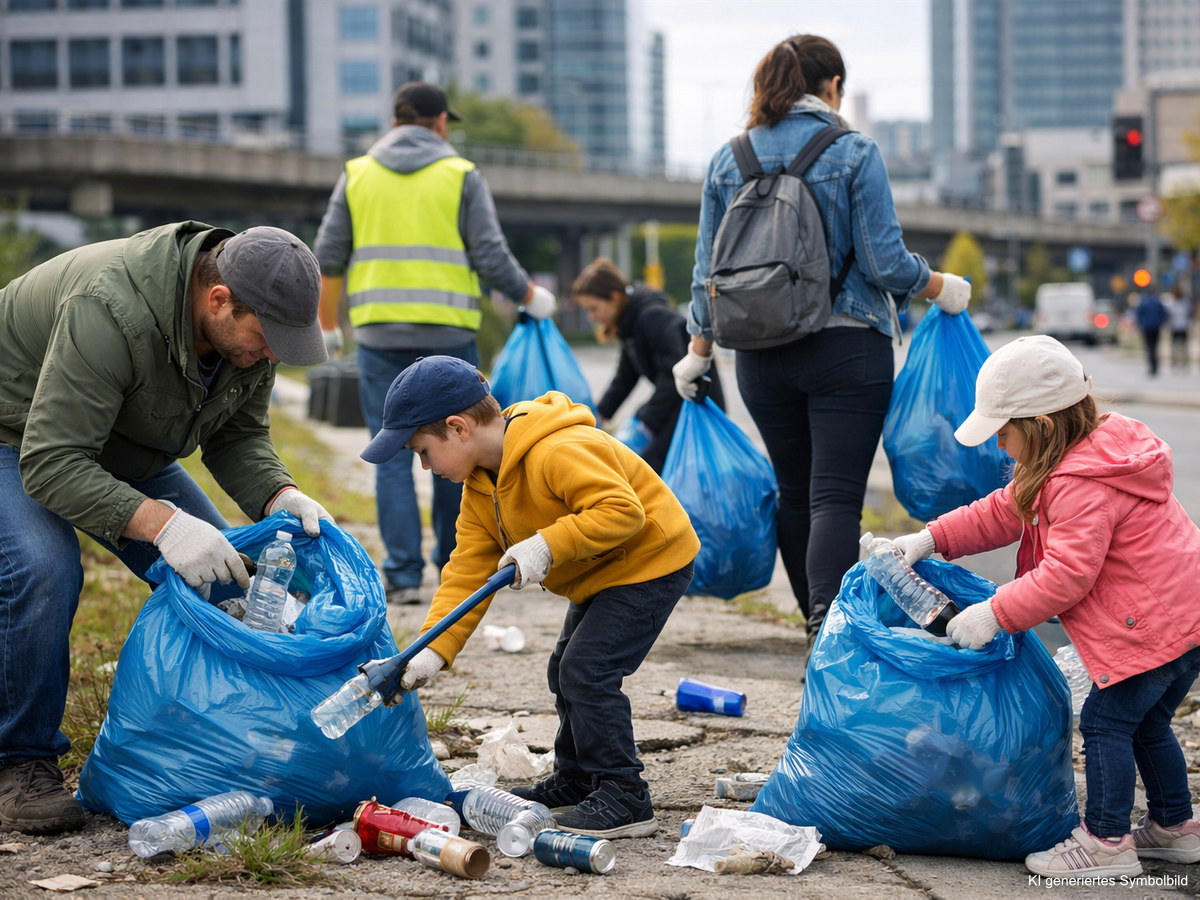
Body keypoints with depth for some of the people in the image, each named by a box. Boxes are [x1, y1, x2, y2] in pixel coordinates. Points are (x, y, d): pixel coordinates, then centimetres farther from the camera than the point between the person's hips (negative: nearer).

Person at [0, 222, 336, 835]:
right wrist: (160, 522, -51)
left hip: (128, 451, 8)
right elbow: (50, 463, -42)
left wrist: (278, 496, -25)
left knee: (224, 578, -4)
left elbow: (237, 435, -4)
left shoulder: (249, 326, -17)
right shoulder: (111, 312, -41)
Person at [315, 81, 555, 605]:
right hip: (448, 332, -1)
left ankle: (403, 575, -2)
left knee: (393, 457, 3)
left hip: (379, 332, 1)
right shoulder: (461, 175, 2)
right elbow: (491, 258, -3)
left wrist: (326, 326, 19)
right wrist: (531, 297, 14)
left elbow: (327, 259, 7)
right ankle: (453, 567, 19)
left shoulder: (358, 174, 9)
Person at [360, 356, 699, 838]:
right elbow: (468, 571, -2)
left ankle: (625, 798, -11)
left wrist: (547, 544, -38)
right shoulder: (480, 488, 0)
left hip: (651, 562, -11)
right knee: (567, 671, 18)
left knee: (587, 670, -17)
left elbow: (622, 510, -35)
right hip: (598, 575, 11)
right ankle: (575, 781, 35)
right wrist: (434, 650, -13)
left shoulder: (557, 453, -32)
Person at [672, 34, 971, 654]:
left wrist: (698, 352, 20)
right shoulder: (854, 153, -6)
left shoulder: (727, 161, 6)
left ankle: (820, 630, 26)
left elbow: (708, 270, 10)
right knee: (836, 497, -8)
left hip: (761, 361, 4)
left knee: (794, 494, 15)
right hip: (846, 352, -4)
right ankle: (829, 632, -23)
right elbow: (885, 262, -9)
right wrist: (943, 290, 8)